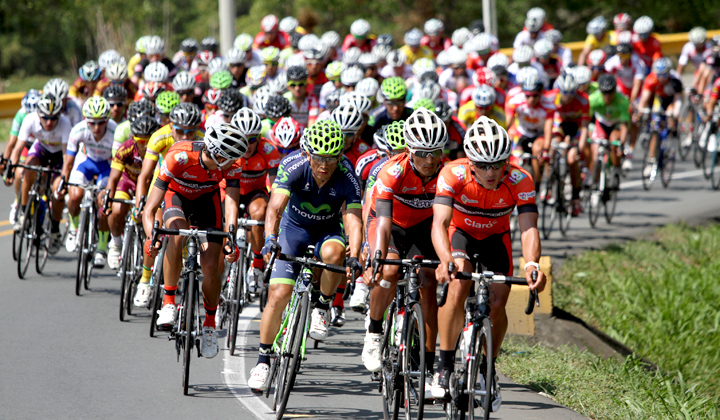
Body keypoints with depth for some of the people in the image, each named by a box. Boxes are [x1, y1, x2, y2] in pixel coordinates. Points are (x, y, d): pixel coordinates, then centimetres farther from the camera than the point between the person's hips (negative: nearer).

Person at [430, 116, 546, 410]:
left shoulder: (519, 181, -30)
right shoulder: (453, 174, -33)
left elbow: (528, 227, -38)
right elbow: (439, 222, -42)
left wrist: (531, 264, -59)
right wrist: (445, 259, -62)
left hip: (496, 238, 2)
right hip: (460, 233, -2)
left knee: (497, 305, -12)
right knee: (457, 287, -28)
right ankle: (444, 367, -17)